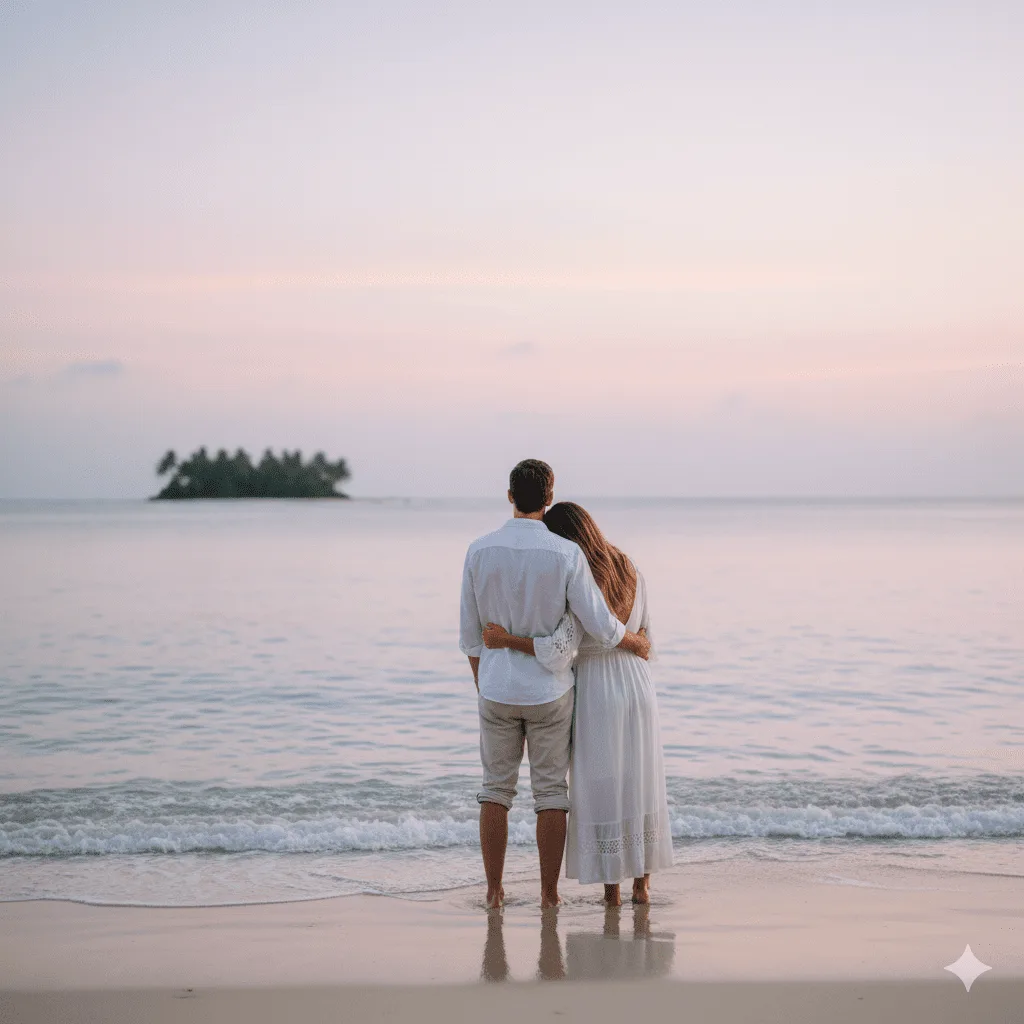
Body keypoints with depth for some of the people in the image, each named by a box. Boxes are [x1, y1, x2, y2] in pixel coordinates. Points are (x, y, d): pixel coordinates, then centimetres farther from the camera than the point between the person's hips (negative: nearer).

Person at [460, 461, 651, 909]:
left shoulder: (479, 551, -7)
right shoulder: (566, 554, -15)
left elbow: (471, 633, 1)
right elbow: (600, 628, -13)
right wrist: (637, 642, 9)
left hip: (498, 690, 2)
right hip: (549, 691, -1)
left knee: (496, 789, 13)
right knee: (550, 791, 9)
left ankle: (494, 890, 14)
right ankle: (548, 893, 12)